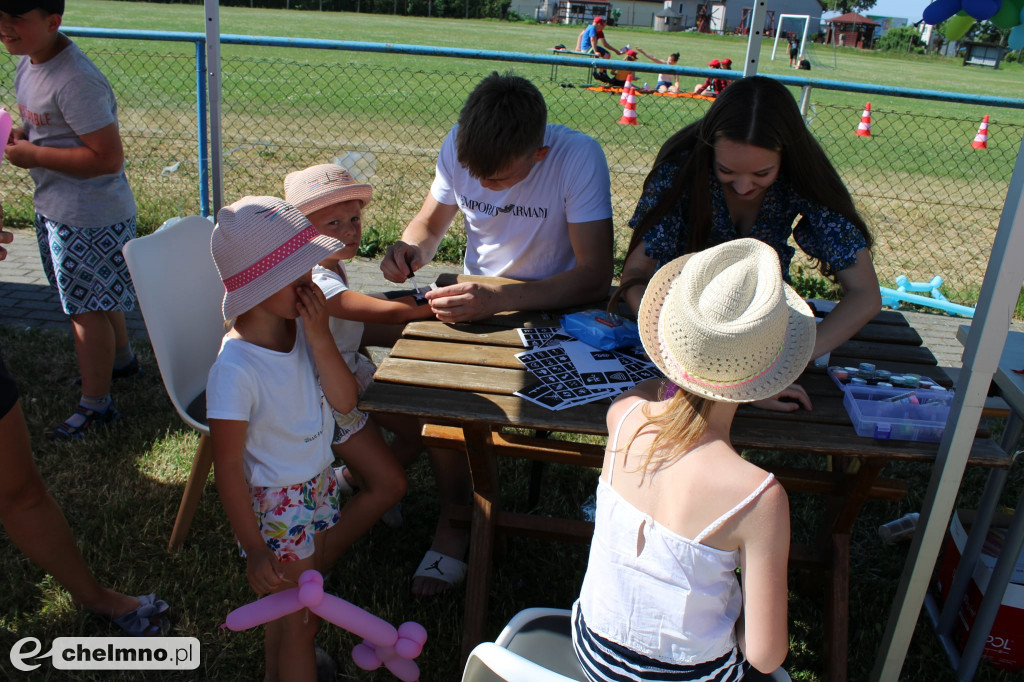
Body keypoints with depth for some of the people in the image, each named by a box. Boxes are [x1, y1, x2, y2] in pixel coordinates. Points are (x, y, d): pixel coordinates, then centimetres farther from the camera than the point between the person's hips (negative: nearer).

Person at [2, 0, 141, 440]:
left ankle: (95, 406, 14)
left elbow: (108, 157, -27)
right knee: (97, 296, 24)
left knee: (86, 307, 0)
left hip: (90, 216, -10)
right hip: (54, 207, 10)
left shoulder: (75, 82, -24)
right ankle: (121, 359, 46)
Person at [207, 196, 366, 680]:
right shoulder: (235, 367, -30)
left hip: (318, 484, 7)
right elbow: (228, 467, -22)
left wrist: (320, 338, -25)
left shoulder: (302, 328, -12)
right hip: (274, 504, -7)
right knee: (298, 620, 11)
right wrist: (255, 550, -15)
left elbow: (345, 401, -11)